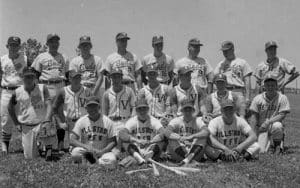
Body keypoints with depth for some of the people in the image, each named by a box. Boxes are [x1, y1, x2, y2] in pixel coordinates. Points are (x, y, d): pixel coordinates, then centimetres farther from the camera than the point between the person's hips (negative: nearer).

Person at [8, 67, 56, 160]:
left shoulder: (42, 88, -6)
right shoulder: (17, 92, -2)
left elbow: (48, 105, -12)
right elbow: (10, 107, 14)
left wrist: (47, 121, -26)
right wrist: (16, 123, 9)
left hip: (41, 123, -2)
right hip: (26, 127, 2)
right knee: (30, 156, 3)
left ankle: (49, 150, -8)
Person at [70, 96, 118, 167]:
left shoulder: (108, 122, -1)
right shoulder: (81, 121, -1)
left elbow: (112, 142, 0)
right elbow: (72, 140, -8)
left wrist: (102, 152, -19)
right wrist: (87, 147, -24)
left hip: (103, 152, 0)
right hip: (85, 151, 1)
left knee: (112, 160, -33)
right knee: (75, 153, -33)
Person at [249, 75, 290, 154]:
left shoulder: (282, 98, -3)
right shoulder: (258, 98, 1)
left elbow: (282, 115, -10)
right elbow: (254, 116, 0)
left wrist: (268, 122, -21)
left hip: (275, 124, 0)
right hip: (262, 128, 1)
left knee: (277, 125, -38)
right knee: (261, 151, -18)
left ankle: (278, 144, -6)